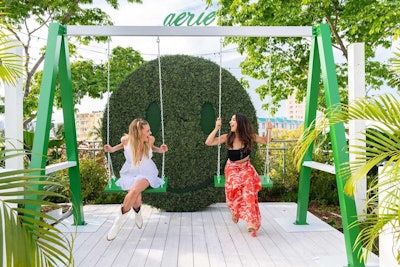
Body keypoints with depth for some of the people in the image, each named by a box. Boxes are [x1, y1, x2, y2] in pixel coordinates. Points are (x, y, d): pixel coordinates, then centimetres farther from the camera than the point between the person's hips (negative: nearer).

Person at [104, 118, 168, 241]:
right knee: (136, 200, -28)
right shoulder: (126, 139, -16)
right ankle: (138, 213, 11)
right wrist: (113, 149, -2)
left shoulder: (150, 139, -15)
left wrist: (159, 150, -6)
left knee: (134, 191, -34)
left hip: (147, 174, 0)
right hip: (130, 173, 0)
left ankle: (118, 221, -10)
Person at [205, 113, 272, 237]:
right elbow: (208, 142, -20)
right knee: (233, 190, -22)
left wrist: (269, 130, -16)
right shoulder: (227, 137, -14)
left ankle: (251, 222, -22)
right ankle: (235, 211, 12)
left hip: (246, 169, 0)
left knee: (248, 192, -21)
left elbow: (266, 141, 3)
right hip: (232, 169, 0)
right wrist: (216, 128, -29)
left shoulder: (250, 137, -12)